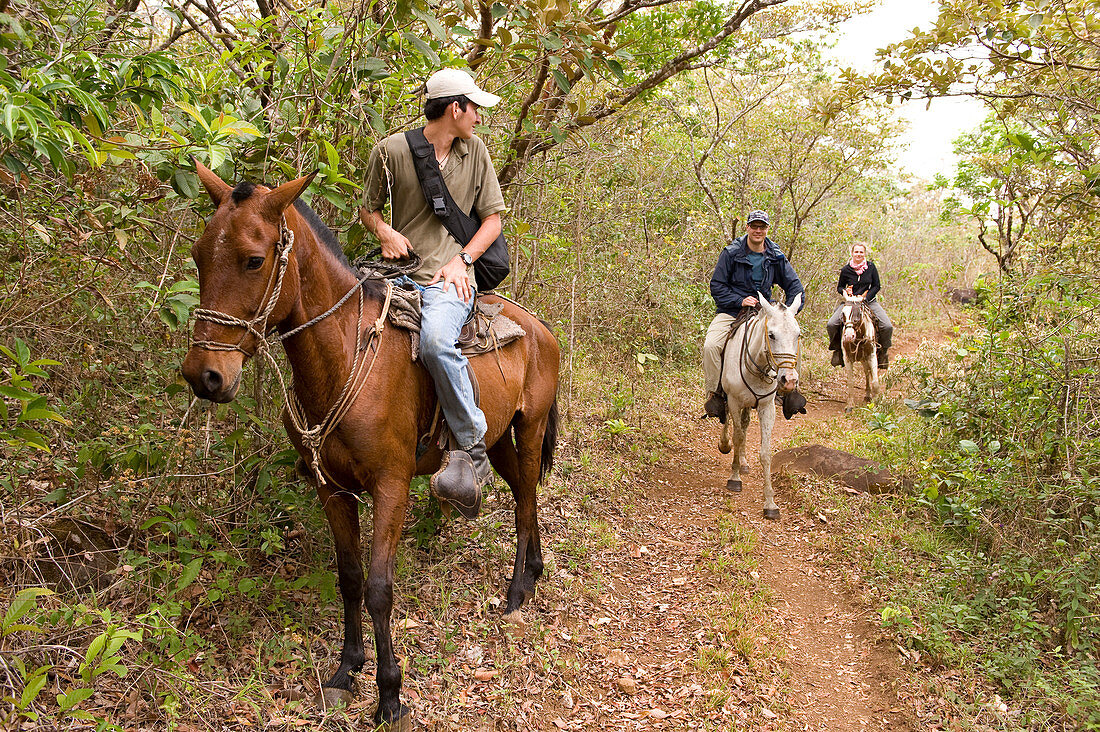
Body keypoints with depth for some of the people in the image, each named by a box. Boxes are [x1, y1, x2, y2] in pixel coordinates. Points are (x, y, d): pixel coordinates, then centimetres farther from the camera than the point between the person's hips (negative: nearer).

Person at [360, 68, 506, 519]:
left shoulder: (475, 151, 11)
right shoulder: (392, 150, 6)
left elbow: (493, 218, 14)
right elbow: (367, 209, 17)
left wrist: (463, 258, -4)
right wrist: (383, 230, -7)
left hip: (449, 278, -2)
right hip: (398, 273, 2)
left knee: (435, 341, -34)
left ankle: (471, 451, -24)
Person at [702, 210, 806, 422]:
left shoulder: (776, 257, 5)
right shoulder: (731, 253, -3)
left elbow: (794, 285, 10)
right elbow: (717, 286, -3)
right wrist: (740, 301, -16)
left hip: (763, 312, 3)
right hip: (730, 312, -3)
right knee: (711, 345, -28)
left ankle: (789, 391, 3)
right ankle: (714, 393, -11)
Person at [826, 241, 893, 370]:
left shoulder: (871, 267, 0)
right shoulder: (846, 270, 0)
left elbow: (876, 286, 3)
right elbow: (839, 287, 11)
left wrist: (865, 298, -11)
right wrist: (845, 291, -13)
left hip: (869, 300, 0)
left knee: (887, 326, -20)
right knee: (831, 325, -21)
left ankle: (883, 351, 8)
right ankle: (838, 349, 5)